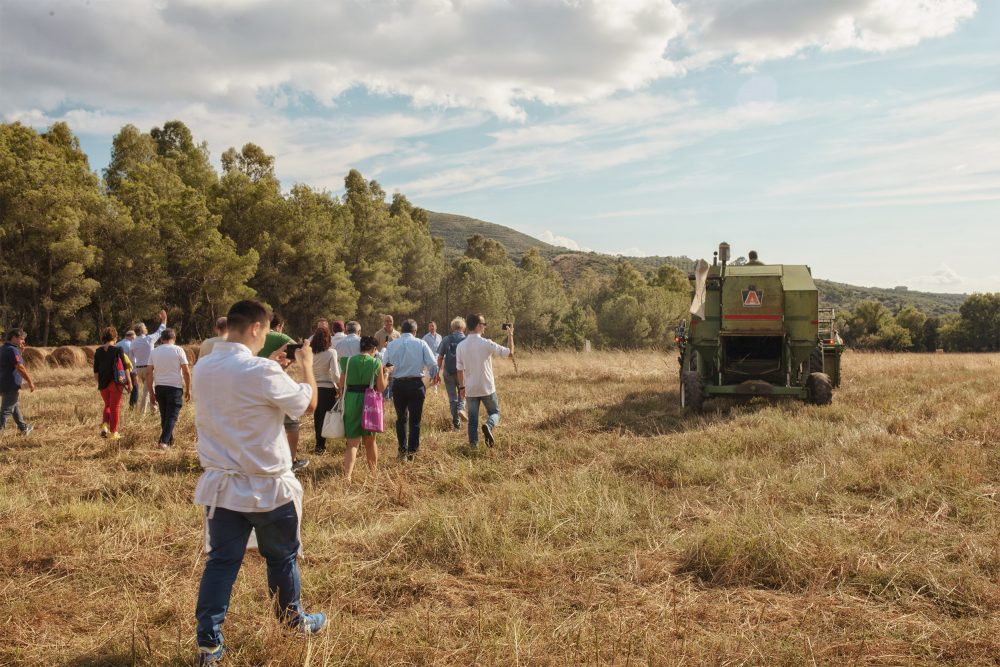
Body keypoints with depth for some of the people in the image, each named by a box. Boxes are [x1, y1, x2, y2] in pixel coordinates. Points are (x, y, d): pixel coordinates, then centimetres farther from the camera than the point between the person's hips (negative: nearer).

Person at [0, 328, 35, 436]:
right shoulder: (12, 350, -19)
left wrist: (20, 352, 12)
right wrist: (30, 382, -17)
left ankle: (24, 428, 37)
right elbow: (20, 368, -23)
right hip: (11, 386, -10)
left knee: (16, 407, 23)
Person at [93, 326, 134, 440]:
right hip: (116, 382, -3)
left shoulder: (98, 351, 4)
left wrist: (99, 383, 19)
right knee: (114, 407, 5)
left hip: (103, 383, 3)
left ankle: (104, 425, -1)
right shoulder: (118, 350, -7)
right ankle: (113, 432, 9)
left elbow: (96, 371, 7)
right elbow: (124, 367, -6)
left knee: (107, 405, 20)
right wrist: (129, 382, 0)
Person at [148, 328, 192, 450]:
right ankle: (163, 442, -14)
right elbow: (186, 372, -6)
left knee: (164, 415, 16)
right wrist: (188, 389, 3)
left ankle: (170, 441, 21)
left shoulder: (154, 352, 8)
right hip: (174, 387, -4)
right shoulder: (178, 350, -2)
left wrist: (151, 392, 13)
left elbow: (149, 373, 7)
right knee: (172, 416, -1)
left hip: (159, 387, 4)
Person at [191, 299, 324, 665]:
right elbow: (309, 403, -9)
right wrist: (306, 364, 6)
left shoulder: (203, 368, -1)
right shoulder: (262, 371, -23)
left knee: (221, 562, 11)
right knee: (281, 557, 16)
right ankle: (293, 620, 36)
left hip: (222, 485, 5)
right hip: (267, 487, -5)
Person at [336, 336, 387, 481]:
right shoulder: (376, 363, -5)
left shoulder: (348, 361, 1)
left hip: (350, 402, 1)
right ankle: (373, 472, 32)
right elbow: (381, 387, -4)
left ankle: (347, 474, -17)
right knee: (370, 440, 18)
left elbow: (341, 385, 3)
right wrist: (386, 375, 12)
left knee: (352, 441, 2)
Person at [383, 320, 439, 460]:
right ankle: (412, 451, 6)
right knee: (415, 419, 7)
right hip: (416, 384, -2)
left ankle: (402, 450, 20)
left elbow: (385, 363, -3)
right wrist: (434, 376, 12)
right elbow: (433, 363, -8)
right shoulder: (421, 344, -4)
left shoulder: (392, 344, 0)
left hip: (398, 384, 2)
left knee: (401, 418, 16)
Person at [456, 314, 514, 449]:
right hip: (487, 388, -3)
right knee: (495, 412, 12)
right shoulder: (486, 343, -14)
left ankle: (473, 443, 11)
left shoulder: (461, 346, -2)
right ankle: (488, 425, -17)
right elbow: (510, 353, -8)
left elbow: (460, 369, 4)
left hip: (470, 389, 3)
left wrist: (461, 387, 15)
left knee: (472, 418, 13)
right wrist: (510, 335, 3)